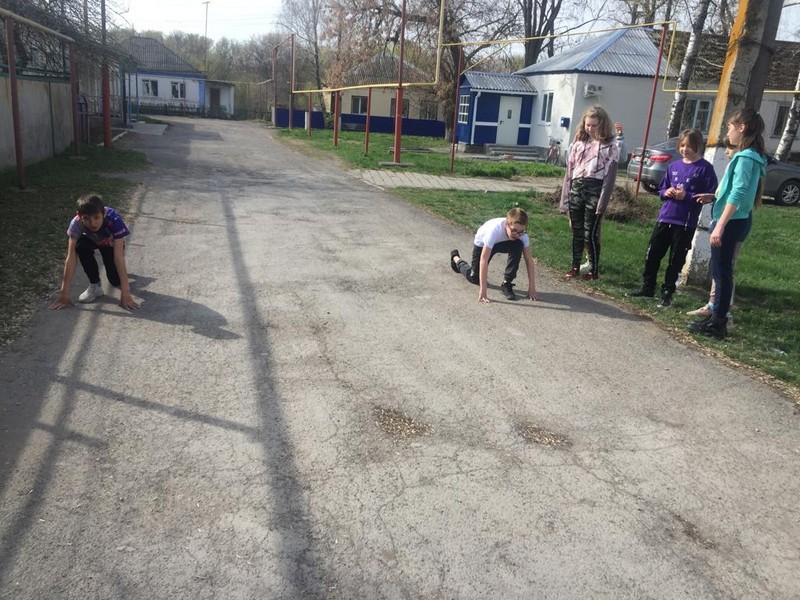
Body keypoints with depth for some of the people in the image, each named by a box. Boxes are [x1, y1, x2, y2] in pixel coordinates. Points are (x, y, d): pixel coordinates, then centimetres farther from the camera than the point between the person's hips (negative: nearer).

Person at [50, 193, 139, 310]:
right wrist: (64, 293, -39)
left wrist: (125, 293, -47)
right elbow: (71, 258, -36)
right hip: (92, 240, 2)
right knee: (81, 246, -32)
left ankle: (118, 277, 19)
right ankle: (95, 285, -12)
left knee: (115, 280, -19)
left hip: (111, 243, -2)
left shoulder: (114, 220, -41)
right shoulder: (76, 223, -36)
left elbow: (119, 257, -43)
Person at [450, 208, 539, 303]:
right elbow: (483, 260, -43)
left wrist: (532, 288, -30)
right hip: (482, 244, -3)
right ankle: (456, 258, 35)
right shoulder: (495, 230, -44)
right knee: (475, 278, 6)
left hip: (501, 242, 3)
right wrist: (482, 290, -45)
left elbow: (529, 259, -26)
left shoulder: (522, 233, -32)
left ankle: (507, 283, -15)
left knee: (518, 246, -29)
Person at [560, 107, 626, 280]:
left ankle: (594, 270, 13)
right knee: (576, 231, 12)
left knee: (591, 233, -1)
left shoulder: (610, 144, 0)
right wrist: (565, 199, 9)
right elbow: (569, 171, 12)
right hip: (576, 188, 4)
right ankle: (575, 266, 25)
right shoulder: (579, 143, 13)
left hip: (595, 189, -4)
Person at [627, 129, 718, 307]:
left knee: (675, 260, 4)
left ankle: (667, 293, 17)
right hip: (664, 218, 5)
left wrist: (687, 196, -20)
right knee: (652, 254, 7)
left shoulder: (705, 168, -5)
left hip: (685, 223, -5)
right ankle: (647, 288, 21)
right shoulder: (673, 166, 10)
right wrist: (666, 192, -6)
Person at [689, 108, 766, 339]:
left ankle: (718, 324, 2)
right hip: (732, 221, 9)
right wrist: (714, 197, 19)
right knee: (720, 270, 15)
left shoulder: (745, 158, -16)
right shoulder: (749, 156, 14)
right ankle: (717, 315, 25)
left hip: (731, 222, -9)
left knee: (722, 271, -4)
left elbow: (738, 194, -24)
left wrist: (720, 226, -28)